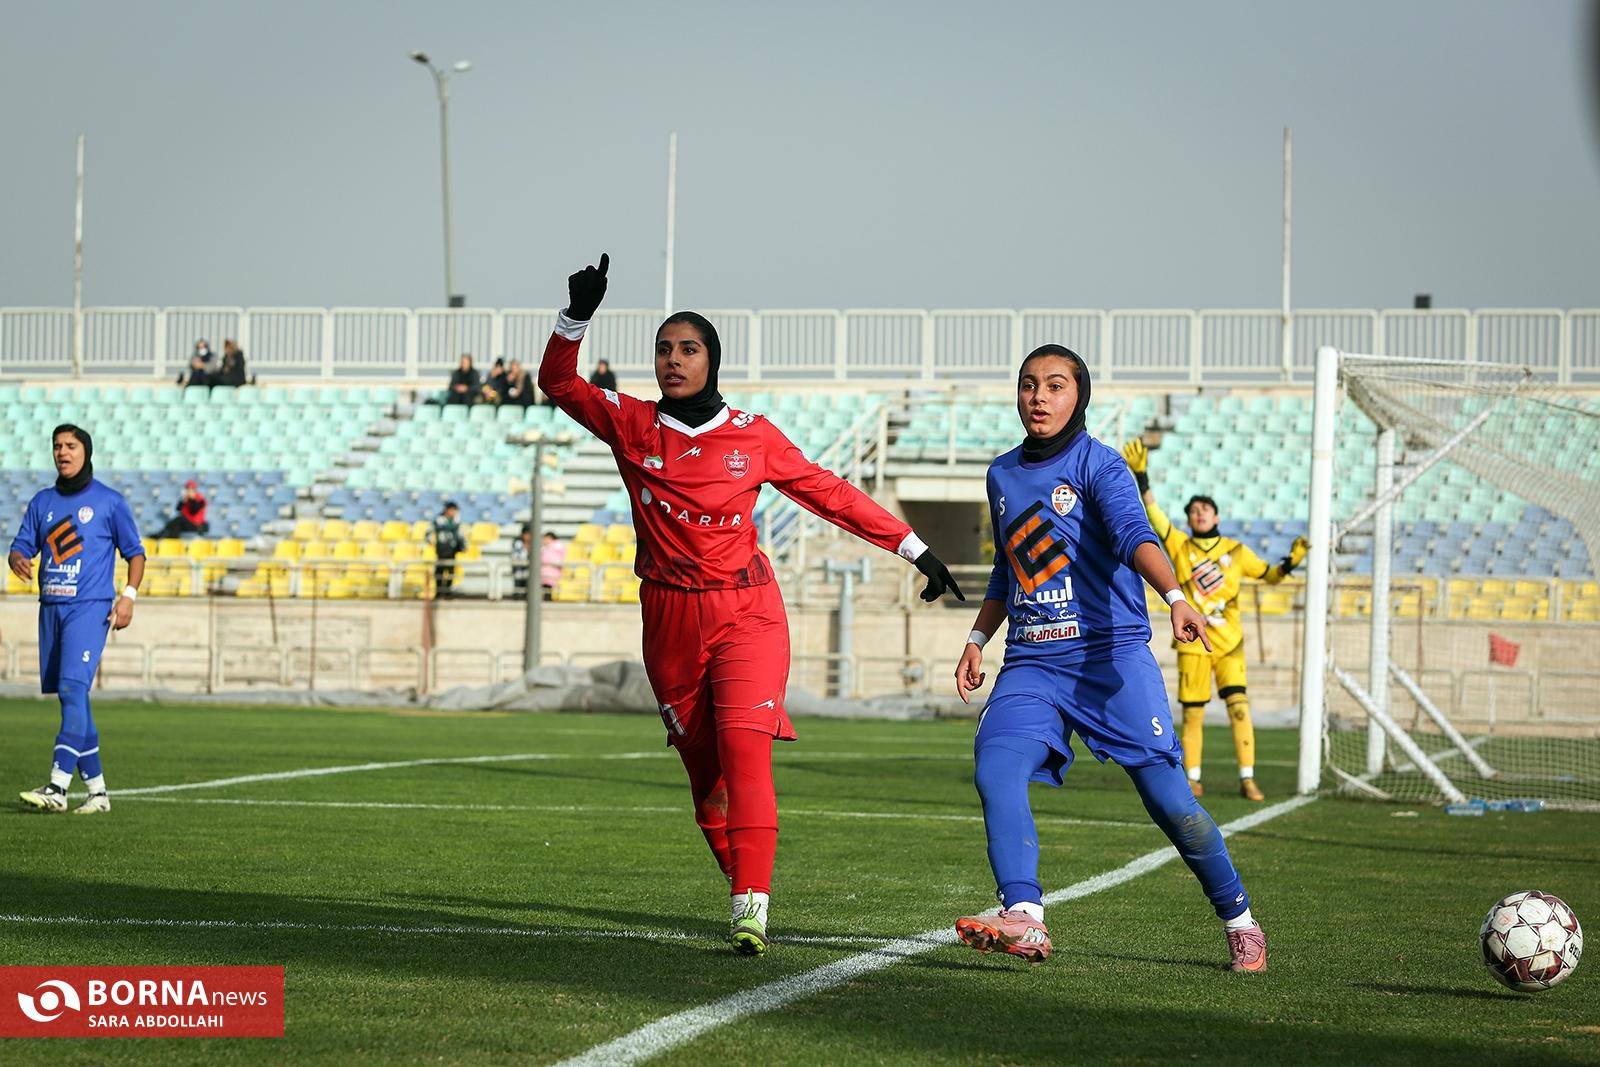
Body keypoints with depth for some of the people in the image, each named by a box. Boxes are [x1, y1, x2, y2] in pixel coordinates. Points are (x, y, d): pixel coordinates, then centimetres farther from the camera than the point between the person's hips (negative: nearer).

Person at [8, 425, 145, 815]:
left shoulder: (109, 501, 2)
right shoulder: (43, 501, 14)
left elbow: (134, 552, 6)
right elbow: (20, 546, 12)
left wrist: (129, 594, -9)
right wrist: (18, 560, -13)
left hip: (90, 608, -6)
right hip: (50, 607, 6)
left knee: (73, 688, -19)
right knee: (71, 698, 6)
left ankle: (57, 787, -26)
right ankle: (97, 790, 14)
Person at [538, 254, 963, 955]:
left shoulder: (753, 437, 1)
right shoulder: (633, 426, 2)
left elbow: (829, 494, 9)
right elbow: (558, 381, 5)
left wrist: (913, 549, 10)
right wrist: (577, 315, -11)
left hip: (746, 613, -2)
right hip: (670, 618, 2)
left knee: (743, 751, -17)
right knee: (702, 765, 6)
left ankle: (752, 909, -23)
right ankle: (742, 887, 21)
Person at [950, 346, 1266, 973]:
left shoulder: (1098, 464, -3)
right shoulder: (1002, 475, 16)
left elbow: (1135, 536, -22)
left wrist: (1175, 598, -38)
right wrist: (977, 640, 23)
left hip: (1110, 654, -5)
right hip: (1030, 663, 5)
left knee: (1166, 793, -10)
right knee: (995, 767, -21)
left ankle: (1239, 921, 8)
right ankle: (1023, 920, -32)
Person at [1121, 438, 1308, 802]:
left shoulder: (1235, 551, 8)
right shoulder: (1179, 546, 4)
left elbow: (1269, 575, 16)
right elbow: (1153, 513, -6)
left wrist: (1290, 562, -4)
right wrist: (1141, 477, -16)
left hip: (1229, 641, 1)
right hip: (1193, 643, 0)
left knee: (1239, 706, -11)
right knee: (1192, 713, 1)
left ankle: (1247, 778, -8)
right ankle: (1192, 778, 14)